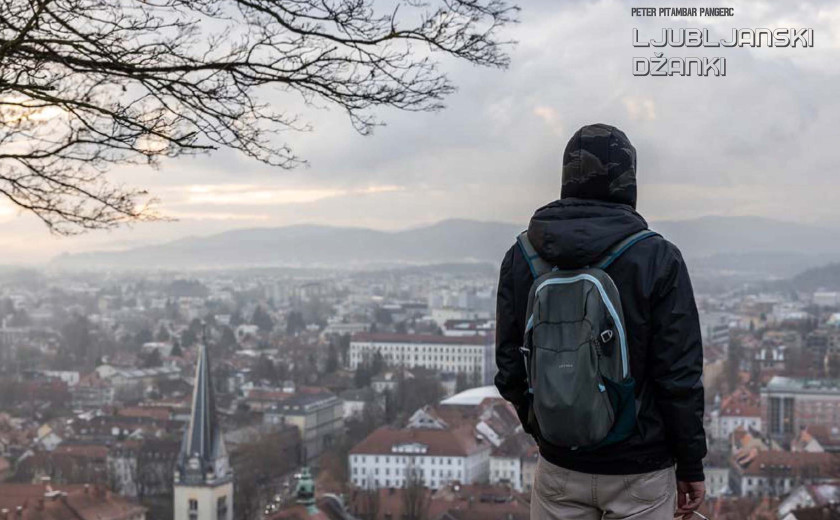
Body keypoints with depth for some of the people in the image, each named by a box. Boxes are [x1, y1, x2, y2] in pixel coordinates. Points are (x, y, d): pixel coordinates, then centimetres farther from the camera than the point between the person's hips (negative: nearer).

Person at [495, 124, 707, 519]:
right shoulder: (658, 259, -13)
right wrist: (691, 465, -2)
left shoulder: (521, 257, -3)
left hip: (559, 467, 3)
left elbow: (509, 368, 3)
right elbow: (680, 375, -13)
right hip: (640, 471, -3)